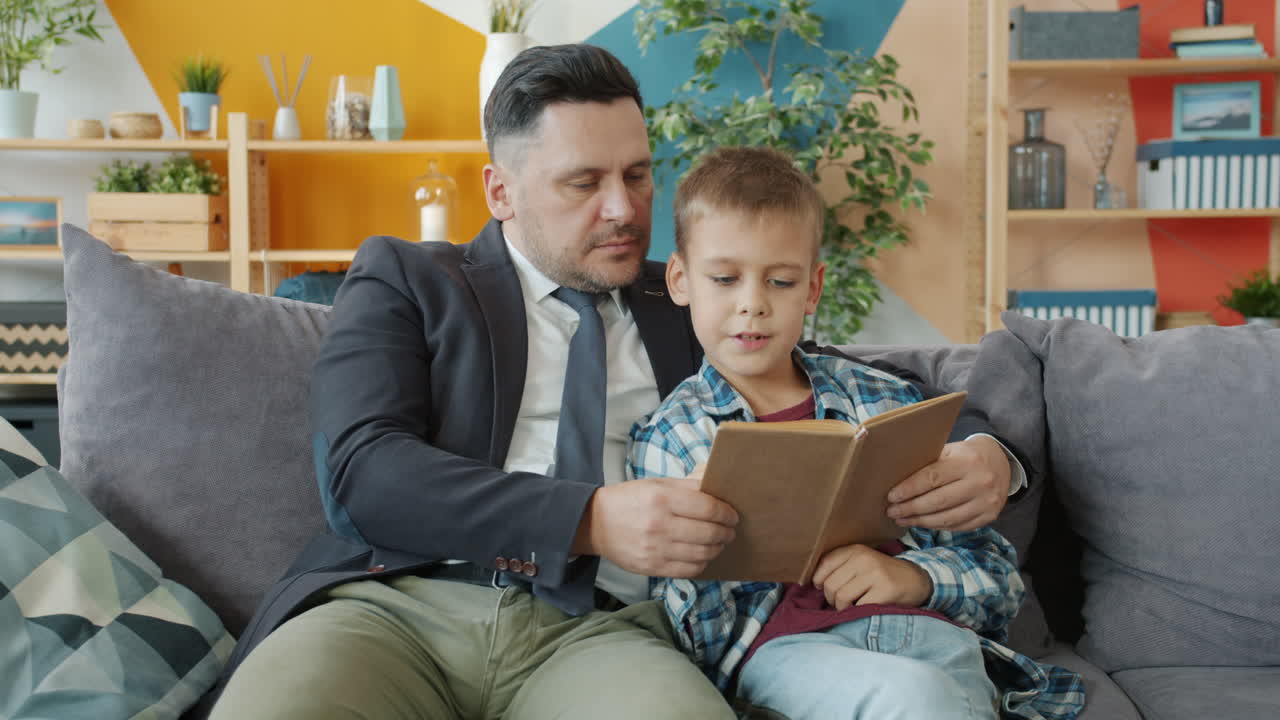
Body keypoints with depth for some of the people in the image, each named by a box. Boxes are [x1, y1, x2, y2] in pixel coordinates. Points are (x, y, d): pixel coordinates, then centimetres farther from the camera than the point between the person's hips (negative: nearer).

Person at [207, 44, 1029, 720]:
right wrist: (590, 518, -19)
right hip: (400, 604, -1)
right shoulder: (405, 279, 12)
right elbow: (362, 469, -4)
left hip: (602, 630, 2)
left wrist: (980, 451, -5)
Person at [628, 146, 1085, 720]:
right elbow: (701, 643, 5)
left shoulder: (882, 401, 17)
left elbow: (1000, 578, 16)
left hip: (931, 629, 3)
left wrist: (913, 575, -5)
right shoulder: (666, 437, 10)